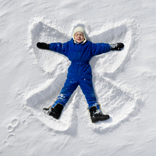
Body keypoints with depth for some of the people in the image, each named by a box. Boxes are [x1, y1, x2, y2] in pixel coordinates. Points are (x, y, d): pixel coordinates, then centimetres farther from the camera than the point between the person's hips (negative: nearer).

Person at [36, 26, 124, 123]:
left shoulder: (90, 46, 5)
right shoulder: (69, 45, 7)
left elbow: (101, 47, 11)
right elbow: (58, 46, 12)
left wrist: (113, 46, 11)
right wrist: (47, 46, 10)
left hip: (85, 75, 0)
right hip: (72, 74, 1)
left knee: (90, 94, 0)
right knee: (65, 92, -6)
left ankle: (96, 113, -1)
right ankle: (55, 110, -7)